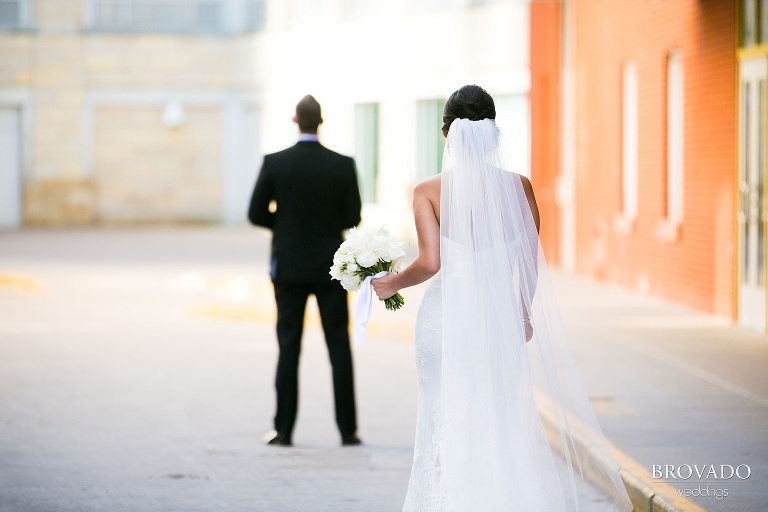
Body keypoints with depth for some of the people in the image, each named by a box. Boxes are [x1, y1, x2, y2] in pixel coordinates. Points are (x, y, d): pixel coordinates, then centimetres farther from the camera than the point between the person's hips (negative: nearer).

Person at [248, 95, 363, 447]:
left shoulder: (275, 163, -9)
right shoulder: (343, 165, -7)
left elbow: (256, 214, -5)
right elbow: (352, 218, -4)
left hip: (288, 266, 0)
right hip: (330, 266, 0)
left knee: (289, 348, 5)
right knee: (339, 348, 5)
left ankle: (283, 429, 4)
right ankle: (347, 429, 5)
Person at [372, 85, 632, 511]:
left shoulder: (429, 192, -9)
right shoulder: (518, 187, -2)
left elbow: (430, 262, -16)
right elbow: (530, 263, 3)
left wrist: (390, 284, 2)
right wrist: (525, 315, 17)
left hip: (445, 317, -2)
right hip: (499, 318, 2)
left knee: (447, 427, 9)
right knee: (499, 425, 13)